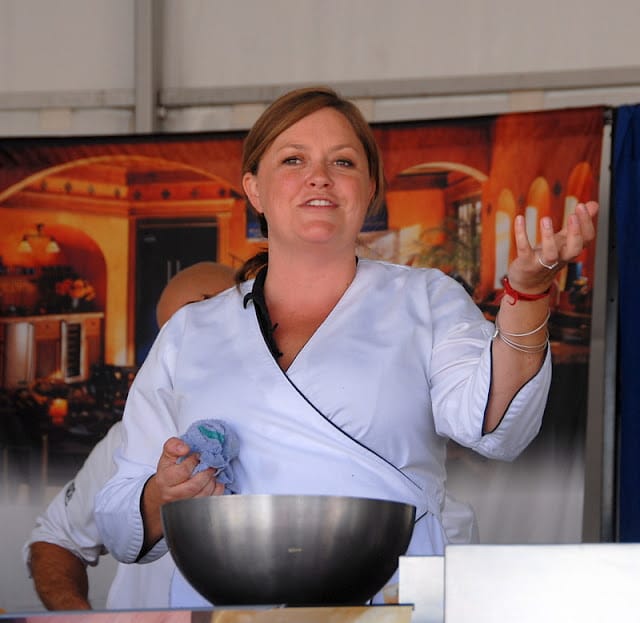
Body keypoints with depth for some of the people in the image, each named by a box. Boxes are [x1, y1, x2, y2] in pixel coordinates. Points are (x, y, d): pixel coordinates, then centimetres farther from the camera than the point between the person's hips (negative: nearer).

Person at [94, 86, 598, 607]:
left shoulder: (426, 301, 17)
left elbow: (493, 426, -3)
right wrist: (162, 497, -1)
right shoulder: (188, 335, 20)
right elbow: (122, 531, 21)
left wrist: (526, 290, -16)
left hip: (392, 604, -1)